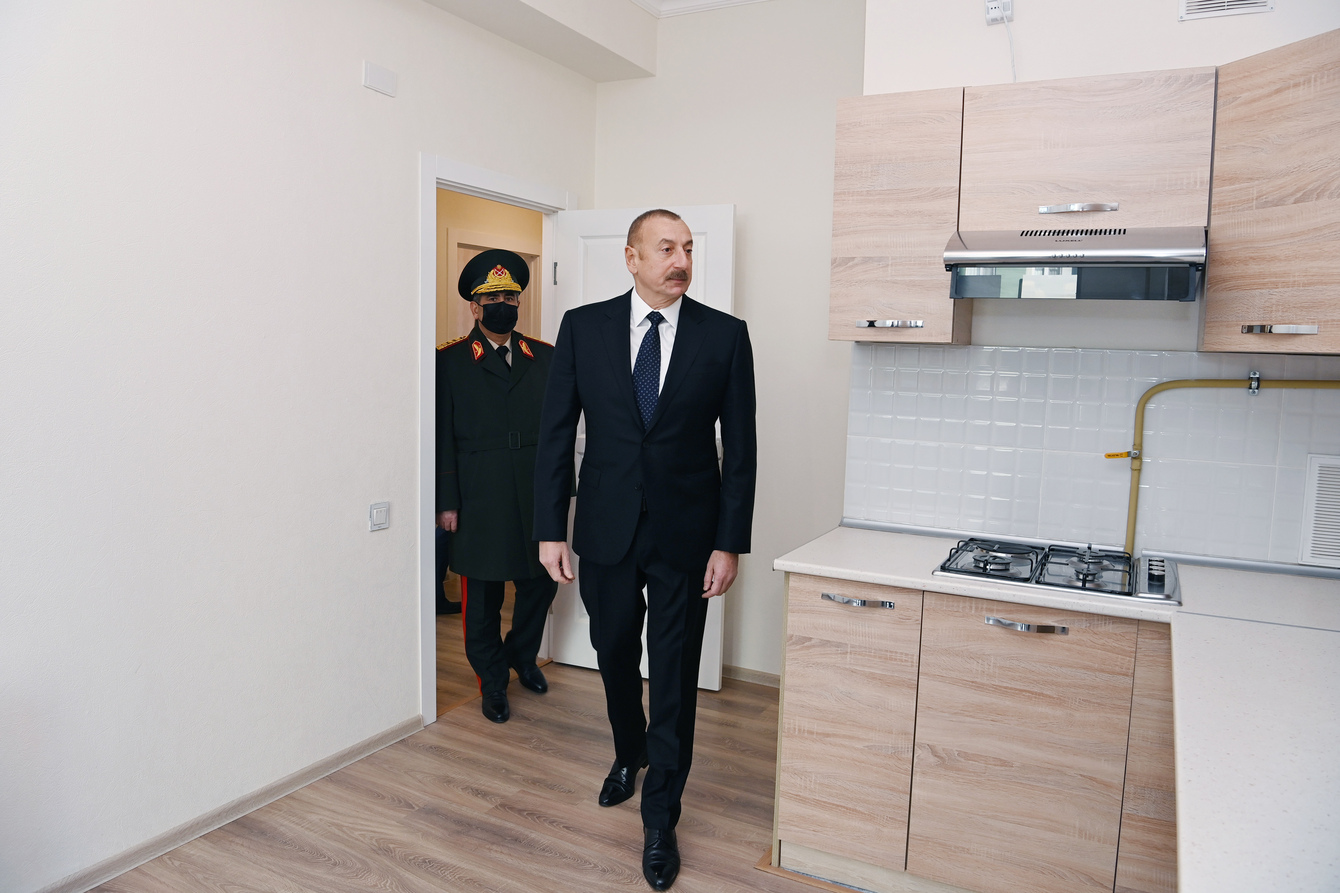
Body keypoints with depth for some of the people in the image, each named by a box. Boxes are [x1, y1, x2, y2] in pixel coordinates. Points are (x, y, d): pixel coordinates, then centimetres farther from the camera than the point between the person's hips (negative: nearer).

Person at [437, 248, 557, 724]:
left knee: (541, 582, 11)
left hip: (536, 497, 3)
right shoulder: (451, 361, 0)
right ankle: (492, 681, 27)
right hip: (480, 501, -2)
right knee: (482, 594, 8)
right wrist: (446, 502, -8)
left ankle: (522, 655, 38)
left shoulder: (545, 357, 8)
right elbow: (442, 436, -3)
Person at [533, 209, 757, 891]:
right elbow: (556, 433, 0)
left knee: (673, 678, 7)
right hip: (605, 528, 2)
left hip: (685, 534, -1)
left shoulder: (724, 335, -4)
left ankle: (660, 821, 25)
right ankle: (628, 755, 50)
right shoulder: (583, 327, -2)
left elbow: (739, 448, -3)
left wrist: (730, 544, -7)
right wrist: (551, 529, -4)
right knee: (615, 657, 20)